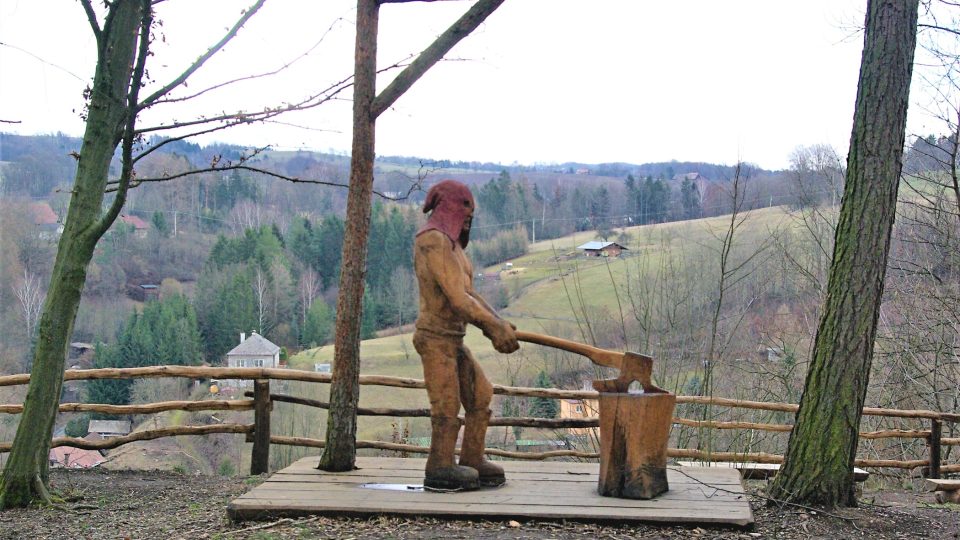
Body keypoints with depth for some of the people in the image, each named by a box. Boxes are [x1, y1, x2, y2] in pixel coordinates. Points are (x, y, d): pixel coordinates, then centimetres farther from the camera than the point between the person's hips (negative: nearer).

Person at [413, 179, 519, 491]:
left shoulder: (451, 244, 15)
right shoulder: (434, 241, -16)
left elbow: (467, 295, 14)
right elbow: (457, 297, -21)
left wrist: (497, 325, 3)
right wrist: (494, 325, -16)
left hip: (453, 339, 10)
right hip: (435, 337, -10)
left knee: (480, 396, 11)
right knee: (447, 404, -2)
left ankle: (472, 460, 19)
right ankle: (441, 469, 9)